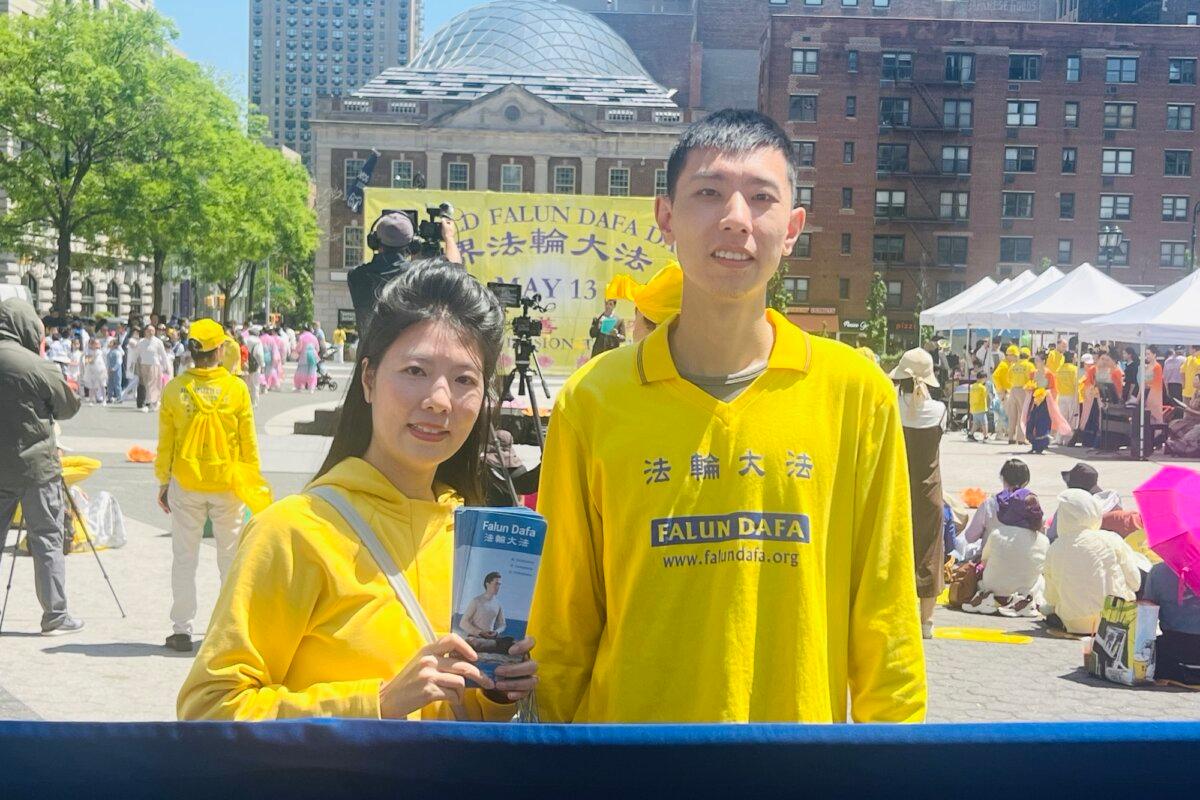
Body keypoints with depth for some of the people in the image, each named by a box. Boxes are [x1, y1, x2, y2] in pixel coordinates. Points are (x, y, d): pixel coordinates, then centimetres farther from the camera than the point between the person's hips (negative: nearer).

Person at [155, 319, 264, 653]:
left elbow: (165, 442, 1)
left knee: (184, 559, 9)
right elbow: (249, 442, -2)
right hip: (228, 484, -1)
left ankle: (182, 630, 10)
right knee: (231, 557, 9)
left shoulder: (175, 388, -5)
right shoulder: (236, 388, -7)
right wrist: (253, 481, 8)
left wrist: (163, 482, 11)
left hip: (185, 485, 1)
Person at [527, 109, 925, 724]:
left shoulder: (857, 392, -5)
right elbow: (562, 625, 0)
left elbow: (884, 625, 0)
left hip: (804, 721, 1)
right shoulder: (591, 400, -6)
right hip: (625, 722, 0)